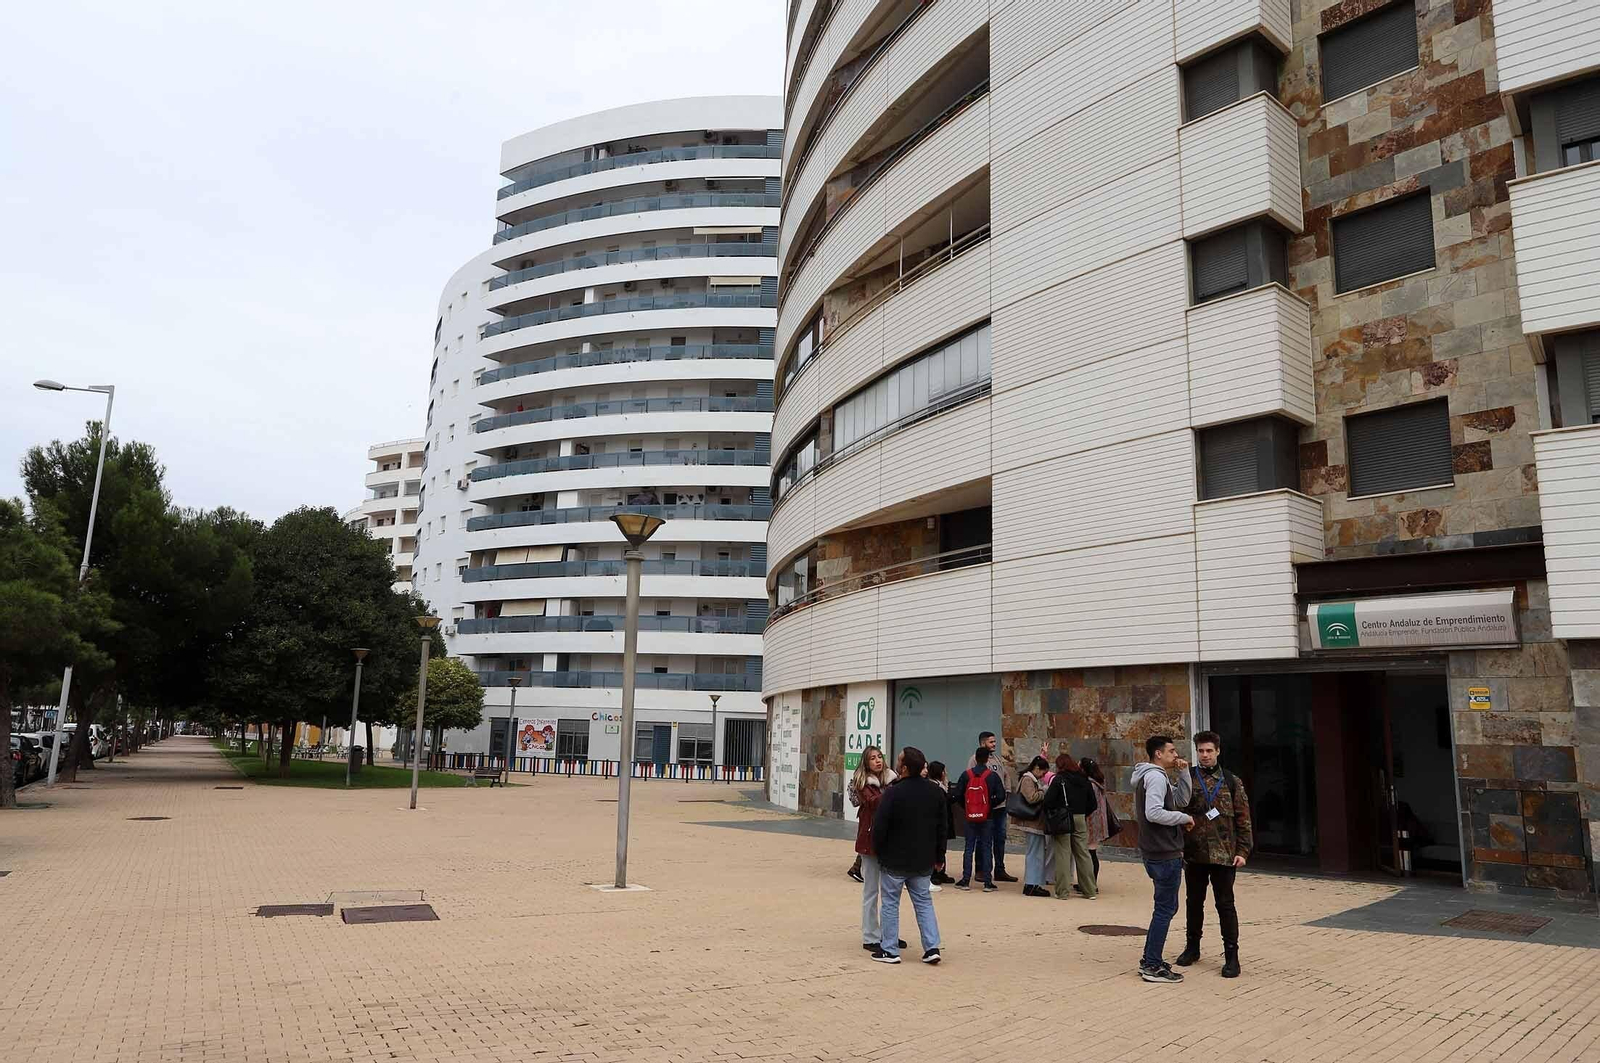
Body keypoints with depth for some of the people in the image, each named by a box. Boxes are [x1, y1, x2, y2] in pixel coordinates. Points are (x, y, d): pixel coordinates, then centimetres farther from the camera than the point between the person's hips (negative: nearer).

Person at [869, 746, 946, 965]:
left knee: (890, 903, 8)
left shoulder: (893, 793, -20)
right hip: (924, 860, 5)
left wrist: (880, 852, 0)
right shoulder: (936, 791, -1)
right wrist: (938, 856, 16)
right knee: (924, 902, 15)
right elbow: (942, 827, 7)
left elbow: (879, 827, -17)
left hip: (895, 860, -5)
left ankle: (889, 950, 12)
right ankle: (932, 947, 10)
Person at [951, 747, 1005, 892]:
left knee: (969, 848, 9)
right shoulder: (992, 775, -6)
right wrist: (991, 804, 7)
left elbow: (956, 795, -4)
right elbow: (1001, 796, -10)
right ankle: (987, 882, 5)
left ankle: (965, 881, 9)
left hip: (969, 817, 1)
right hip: (987, 817, -1)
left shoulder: (966, 774, -2)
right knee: (986, 849, 5)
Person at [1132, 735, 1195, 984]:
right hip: (1165, 854, -11)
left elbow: (1182, 800, 20)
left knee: (1166, 907, 18)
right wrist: (1184, 818, -16)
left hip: (1157, 853, 11)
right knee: (1165, 909, -4)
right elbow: (1153, 813, -28)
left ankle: (1149, 960, 24)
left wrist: (1183, 773, 9)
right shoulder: (1156, 777, -16)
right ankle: (1153, 967, 2)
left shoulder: (1155, 777, 18)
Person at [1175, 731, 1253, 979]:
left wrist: (1243, 850, -4)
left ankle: (1231, 954, 11)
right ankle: (1192, 947, 28)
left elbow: (1243, 817, 2)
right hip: (1194, 853, 2)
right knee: (1194, 901, 14)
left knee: (1225, 904, 2)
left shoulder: (1231, 781, 1)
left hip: (1224, 854, -2)